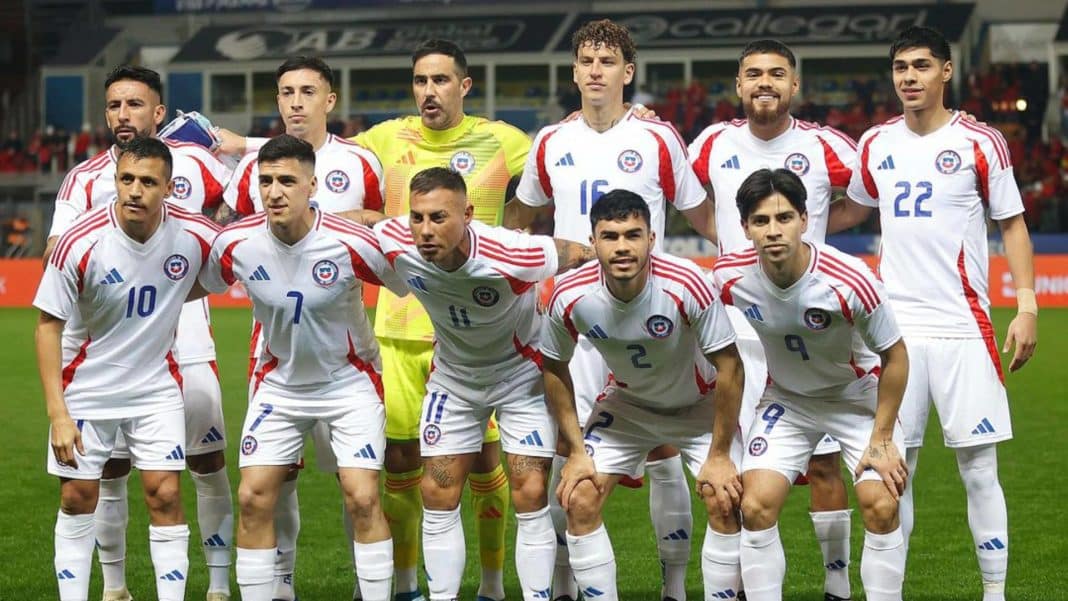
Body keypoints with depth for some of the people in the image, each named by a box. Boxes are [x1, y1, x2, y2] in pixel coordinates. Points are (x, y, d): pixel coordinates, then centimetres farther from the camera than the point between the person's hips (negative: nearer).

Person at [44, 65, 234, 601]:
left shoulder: (194, 164, 3)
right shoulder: (85, 179, 1)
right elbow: (56, 255, -9)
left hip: (186, 340, 0)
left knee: (208, 465, 2)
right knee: (110, 470, 2)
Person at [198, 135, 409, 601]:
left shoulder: (351, 243, -24)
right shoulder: (236, 244, -16)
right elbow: (196, 288, 6)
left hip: (349, 379, -3)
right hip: (279, 382, 3)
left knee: (362, 498, -13)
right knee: (253, 498, -4)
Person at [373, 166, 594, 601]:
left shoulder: (509, 255, -36)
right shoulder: (394, 243, -25)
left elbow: (585, 256, -19)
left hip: (522, 373, -4)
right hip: (453, 376, 4)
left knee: (530, 495, -8)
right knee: (437, 495, 2)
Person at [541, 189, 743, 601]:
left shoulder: (686, 285, -34)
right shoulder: (570, 298, -25)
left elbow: (729, 367, -23)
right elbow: (554, 368, -5)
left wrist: (719, 455, -19)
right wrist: (575, 451, -6)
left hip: (699, 404, -2)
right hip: (627, 404, 3)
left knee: (724, 501, -18)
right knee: (579, 501, -9)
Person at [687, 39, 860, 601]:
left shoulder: (825, 147, -4)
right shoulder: (714, 144, 3)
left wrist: (819, 225, 2)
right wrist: (723, 234, 9)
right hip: (735, 325, 2)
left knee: (823, 460, 0)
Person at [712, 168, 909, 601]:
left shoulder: (849, 282, -31)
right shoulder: (730, 278, -21)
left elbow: (894, 356, -16)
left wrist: (882, 439, -13)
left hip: (859, 394, -2)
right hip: (786, 398, 2)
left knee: (881, 506, -17)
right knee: (756, 507, -13)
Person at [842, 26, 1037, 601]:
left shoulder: (980, 143, -2)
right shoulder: (875, 144, 8)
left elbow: (1012, 224, 2)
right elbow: (849, 206, 26)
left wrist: (1026, 306, -7)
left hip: (962, 327, -3)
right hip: (895, 327, 3)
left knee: (979, 469, -2)